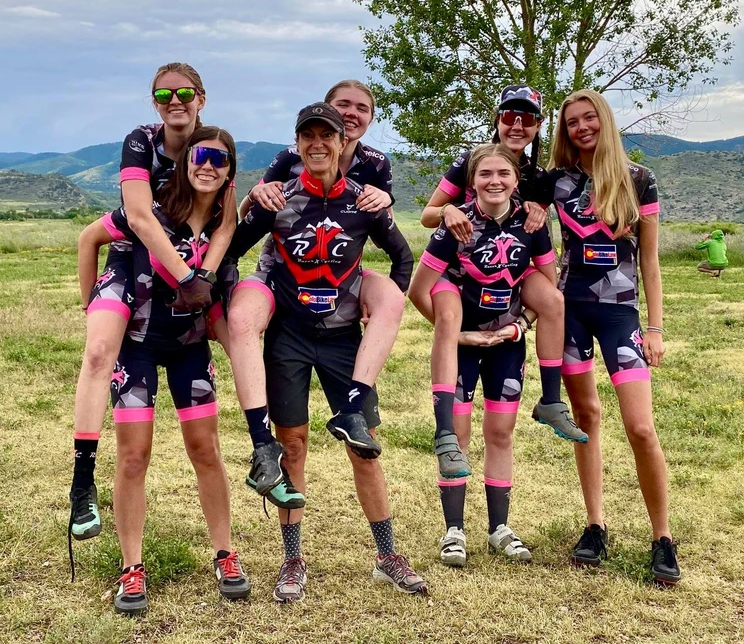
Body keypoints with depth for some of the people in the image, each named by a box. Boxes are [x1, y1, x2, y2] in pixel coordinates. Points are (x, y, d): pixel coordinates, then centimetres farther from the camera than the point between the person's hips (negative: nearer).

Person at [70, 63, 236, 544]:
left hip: (195, 264, 3)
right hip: (135, 258, -3)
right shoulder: (140, 142, -15)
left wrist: (205, 275, -29)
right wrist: (186, 277, -33)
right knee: (99, 350, -25)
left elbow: (227, 220, -14)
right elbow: (140, 217, -27)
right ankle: (84, 482, -24)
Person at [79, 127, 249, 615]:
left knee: (206, 450, 5)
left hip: (190, 345, 3)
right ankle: (133, 569, 10)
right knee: (134, 455, -3)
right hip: (137, 342, -3)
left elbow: (216, 298, 5)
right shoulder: (149, 214, -18)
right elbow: (91, 238, -3)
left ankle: (226, 556, 19)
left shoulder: (227, 228, -7)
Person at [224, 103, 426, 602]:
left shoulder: (364, 201, -3)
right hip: (288, 335, 0)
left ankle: (388, 557, 17)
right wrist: (237, 312, -3)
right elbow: (232, 250, 0)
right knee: (292, 445, 5)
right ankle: (294, 561, 18)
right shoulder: (279, 200, -5)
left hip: (344, 337, 1)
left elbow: (403, 256, 10)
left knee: (365, 448, 2)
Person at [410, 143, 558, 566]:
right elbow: (419, 290, -14)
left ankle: (499, 528, 20)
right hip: (461, 339, -3)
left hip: (507, 340, 3)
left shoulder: (530, 221, -8)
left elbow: (549, 283, 3)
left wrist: (520, 323, -6)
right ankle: (454, 530, 10)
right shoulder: (457, 224, -17)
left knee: (501, 433, 9)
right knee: (456, 432, 0)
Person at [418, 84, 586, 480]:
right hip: (455, 263, -4)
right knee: (449, 319, -33)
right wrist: (447, 211, -29)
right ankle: (445, 435, -38)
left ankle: (551, 403, -9)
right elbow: (427, 216, -6)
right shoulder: (469, 162, -10)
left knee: (553, 300, -23)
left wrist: (538, 212, -16)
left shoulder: (537, 177, 0)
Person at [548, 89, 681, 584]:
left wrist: (656, 327, -2)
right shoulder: (556, 180, 4)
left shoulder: (638, 179, 0)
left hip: (620, 310, -2)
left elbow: (649, 260, 2)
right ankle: (597, 526, 20)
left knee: (641, 427, -10)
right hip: (570, 306, 2)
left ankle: (663, 539, 6)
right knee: (586, 416, 9)